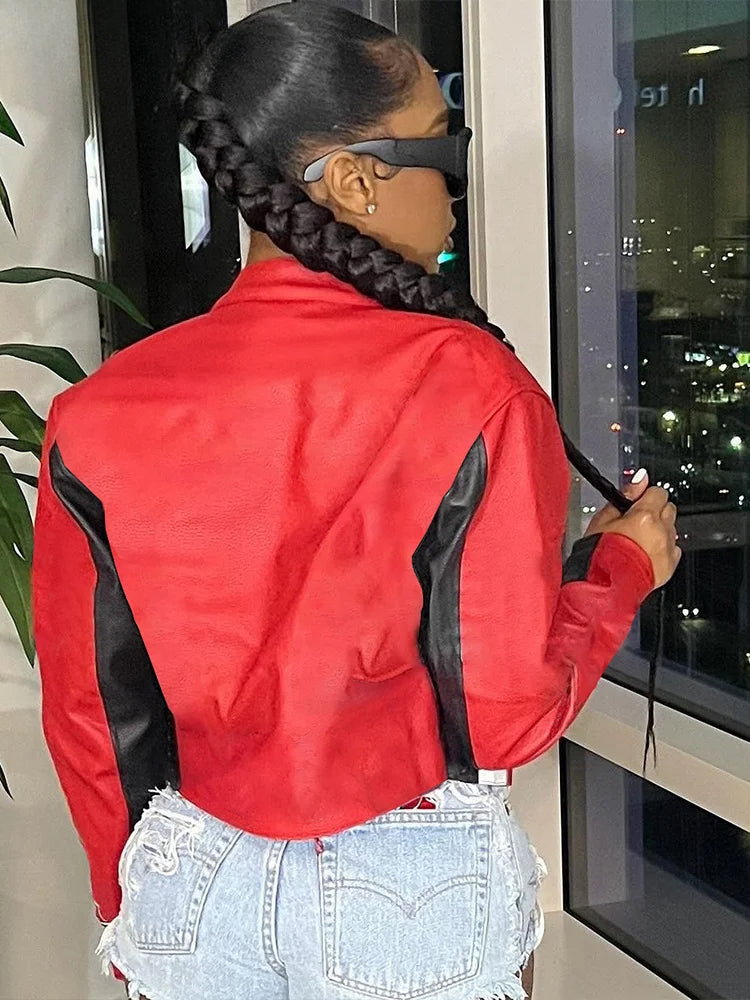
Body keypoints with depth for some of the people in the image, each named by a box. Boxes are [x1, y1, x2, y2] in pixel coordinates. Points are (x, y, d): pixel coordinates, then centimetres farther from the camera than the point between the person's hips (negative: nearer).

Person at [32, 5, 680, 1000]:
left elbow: (91, 711, 1)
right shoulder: (468, 385, -18)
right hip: (416, 897, -3)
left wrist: (137, 910, 16)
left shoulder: (101, 411, -7)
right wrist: (622, 567, 4)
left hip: (192, 890, 3)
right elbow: (510, 712, -14)